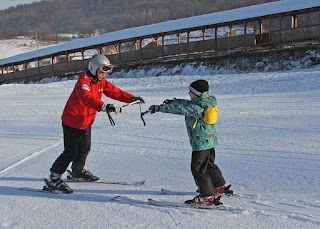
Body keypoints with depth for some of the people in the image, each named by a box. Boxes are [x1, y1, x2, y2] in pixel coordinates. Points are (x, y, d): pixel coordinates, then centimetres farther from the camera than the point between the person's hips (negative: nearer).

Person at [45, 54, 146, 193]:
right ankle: (53, 179, 0)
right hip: (72, 122, -8)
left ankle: (77, 172, 42)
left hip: (86, 122, 8)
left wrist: (132, 98, -11)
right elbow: (88, 98, -46)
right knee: (71, 153, -9)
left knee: (85, 149, 19)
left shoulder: (101, 82, 2)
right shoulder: (83, 82, -27)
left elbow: (115, 92, 2)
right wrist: (104, 107, -61)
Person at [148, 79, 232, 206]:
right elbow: (186, 104, 21)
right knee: (209, 164, 25)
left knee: (198, 168, -2)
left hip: (201, 143, -10)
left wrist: (159, 108, -16)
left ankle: (207, 196, 0)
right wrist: (174, 100, 25)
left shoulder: (195, 107, -22)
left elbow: (178, 109, -22)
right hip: (210, 140, 10)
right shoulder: (206, 103, 7)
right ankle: (220, 186, 38)